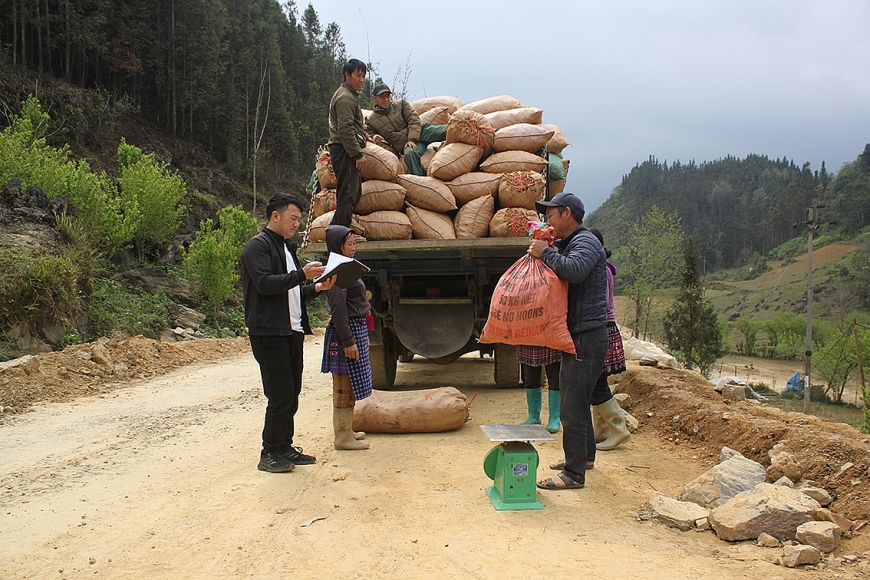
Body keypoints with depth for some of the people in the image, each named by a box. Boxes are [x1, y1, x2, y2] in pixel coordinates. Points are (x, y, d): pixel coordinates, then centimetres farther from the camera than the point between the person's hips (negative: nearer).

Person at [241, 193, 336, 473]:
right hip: (269, 332, -9)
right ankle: (269, 455, 1)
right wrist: (302, 274, -22)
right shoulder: (258, 246, -6)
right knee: (281, 396, -8)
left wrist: (316, 287, 8)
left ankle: (285, 447, 18)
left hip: (292, 331, 9)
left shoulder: (287, 247, 22)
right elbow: (264, 284, -19)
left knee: (291, 394, 9)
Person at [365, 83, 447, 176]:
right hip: (405, 145, -2)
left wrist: (412, 139, -13)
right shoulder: (371, 121, 10)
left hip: (420, 132, 2)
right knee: (409, 153, -41)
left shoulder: (401, 104, 11)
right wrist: (374, 137, -12)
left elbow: (414, 120, 3)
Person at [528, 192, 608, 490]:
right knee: (577, 400, 22)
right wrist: (544, 252, 3)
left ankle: (574, 474, -3)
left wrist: (546, 253, -21)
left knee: (572, 407, -9)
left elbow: (575, 271, -34)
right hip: (577, 334, 11)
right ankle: (584, 455, 37)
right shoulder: (569, 244, 20)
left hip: (586, 336, -11)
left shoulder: (585, 242, -14)